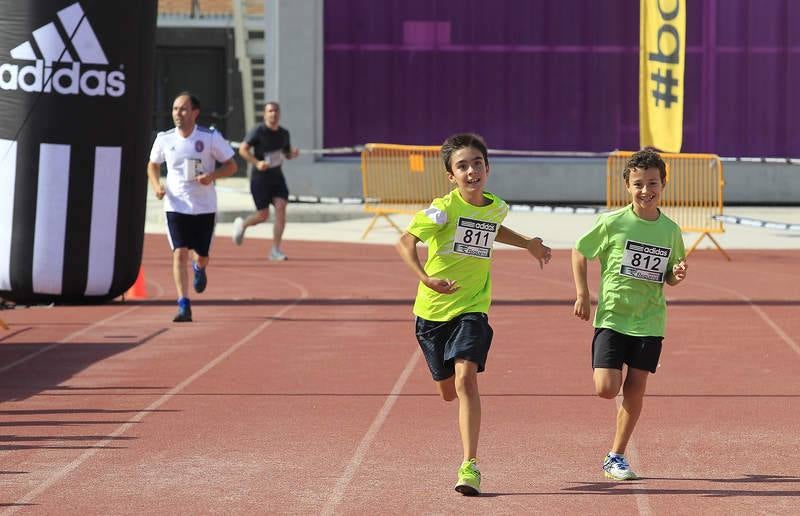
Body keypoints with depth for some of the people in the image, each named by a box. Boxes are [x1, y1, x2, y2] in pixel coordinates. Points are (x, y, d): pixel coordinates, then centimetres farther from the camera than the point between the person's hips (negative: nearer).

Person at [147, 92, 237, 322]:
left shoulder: (210, 138, -9)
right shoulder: (164, 139, -3)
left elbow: (231, 166, -2)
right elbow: (153, 165, 15)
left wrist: (212, 175, -21)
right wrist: (156, 186, -4)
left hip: (204, 206, 0)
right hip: (176, 206, 0)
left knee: (202, 255, 11)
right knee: (180, 253, -14)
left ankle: (199, 268, 50)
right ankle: (184, 306, -14)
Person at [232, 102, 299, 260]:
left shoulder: (284, 134, 8)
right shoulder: (258, 131, -9)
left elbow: (287, 154, 21)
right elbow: (243, 149, -12)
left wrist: (293, 153, -3)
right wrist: (257, 163, -24)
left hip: (277, 177, 4)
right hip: (260, 177, -4)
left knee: (281, 207, -14)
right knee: (263, 215, -2)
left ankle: (275, 250, -10)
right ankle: (242, 224, 33)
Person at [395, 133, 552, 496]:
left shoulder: (496, 208, 1)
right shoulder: (444, 209, -15)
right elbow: (405, 242, -24)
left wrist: (528, 244, 26)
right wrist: (424, 278, -38)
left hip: (472, 308, 1)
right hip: (433, 308, -1)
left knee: (465, 378, -21)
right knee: (448, 391, 12)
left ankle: (469, 466, -23)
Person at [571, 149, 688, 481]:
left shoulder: (670, 230, 3)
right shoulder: (612, 223, -7)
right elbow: (579, 253, 5)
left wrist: (677, 275, -8)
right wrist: (582, 295, -1)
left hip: (649, 320, 3)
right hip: (612, 315, -3)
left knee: (635, 391, 2)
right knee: (606, 389, -11)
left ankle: (616, 457, 14)